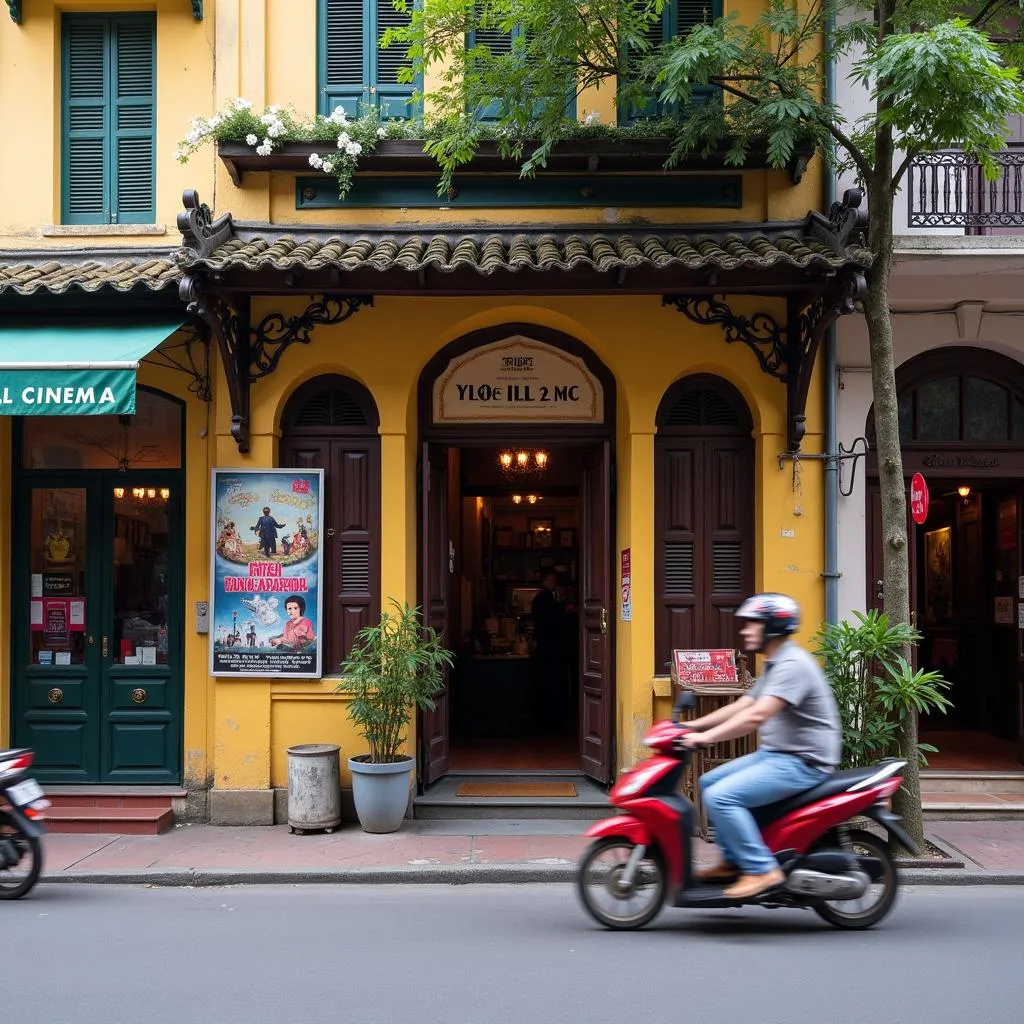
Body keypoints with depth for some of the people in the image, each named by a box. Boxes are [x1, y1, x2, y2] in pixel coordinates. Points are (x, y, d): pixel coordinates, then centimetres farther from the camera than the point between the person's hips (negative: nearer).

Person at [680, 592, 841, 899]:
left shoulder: (792, 665, -18)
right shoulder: (774, 664, 16)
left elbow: (756, 715, -29)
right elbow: (741, 706, 17)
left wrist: (706, 737, -28)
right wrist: (693, 725, 9)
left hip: (803, 762, -11)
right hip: (776, 754, 11)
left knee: (720, 797, -21)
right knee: (709, 782, 11)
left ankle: (761, 869, -15)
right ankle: (733, 860, 16)